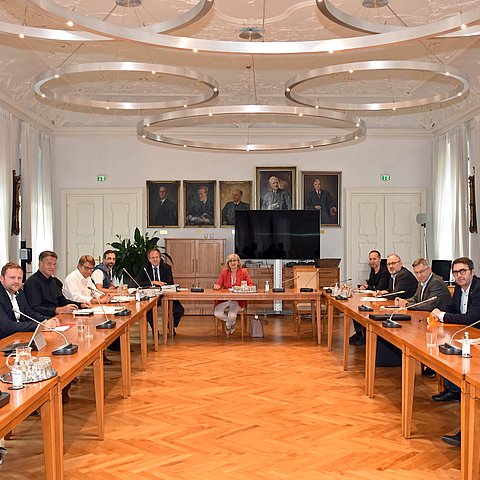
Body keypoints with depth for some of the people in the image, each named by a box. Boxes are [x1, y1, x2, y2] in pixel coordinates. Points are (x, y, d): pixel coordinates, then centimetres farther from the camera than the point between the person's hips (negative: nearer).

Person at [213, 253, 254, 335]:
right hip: (225, 299, 3)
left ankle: (228, 326, 12)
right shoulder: (224, 273, 8)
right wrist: (216, 286, -19)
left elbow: (251, 285, -2)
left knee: (232, 315, -29)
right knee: (217, 313, -24)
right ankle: (232, 321, 9)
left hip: (238, 300, -2)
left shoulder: (244, 272, 3)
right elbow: (218, 284, 6)